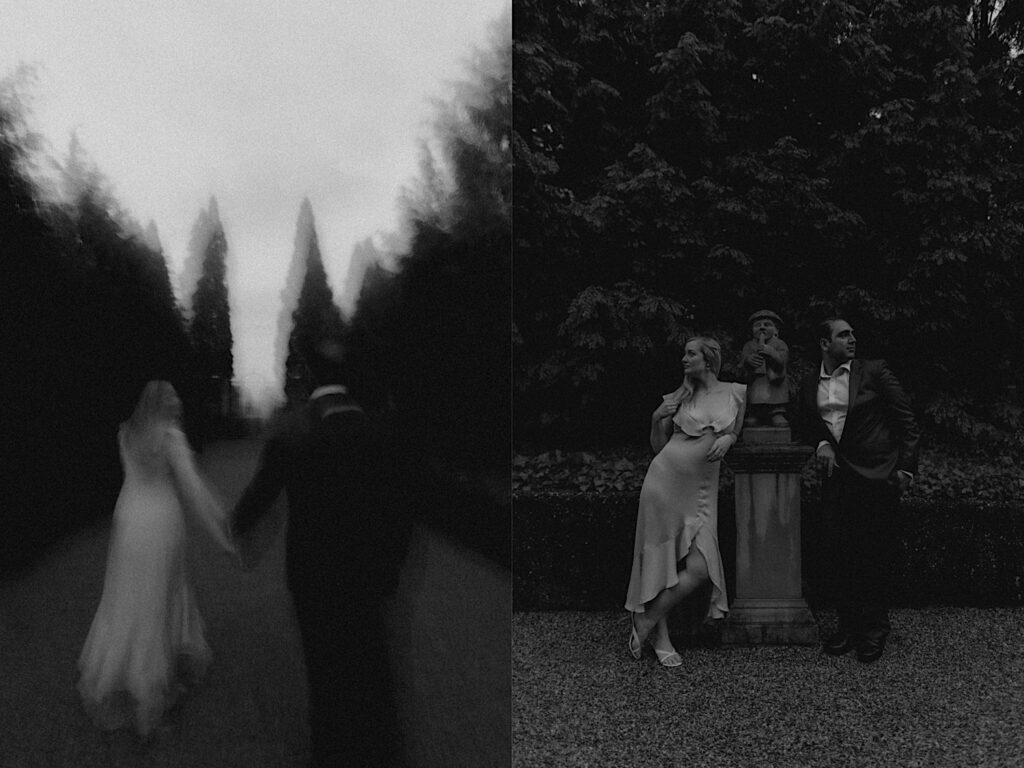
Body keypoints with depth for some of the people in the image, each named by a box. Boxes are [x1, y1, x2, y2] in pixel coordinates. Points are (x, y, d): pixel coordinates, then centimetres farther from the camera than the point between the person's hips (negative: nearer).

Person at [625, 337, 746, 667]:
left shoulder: (737, 392, 5)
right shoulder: (680, 397, 7)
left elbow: (735, 432, 17)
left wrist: (728, 439, -4)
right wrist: (656, 419, -5)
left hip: (702, 490, 1)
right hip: (665, 478, 0)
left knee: (699, 568, -11)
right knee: (659, 557, 0)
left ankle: (645, 623, 7)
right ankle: (660, 637, 13)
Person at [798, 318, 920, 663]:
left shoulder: (874, 371, -1)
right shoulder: (811, 383, 10)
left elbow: (907, 422, 0)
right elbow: (808, 424, 21)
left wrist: (906, 467, -7)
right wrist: (821, 443, 0)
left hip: (877, 475, -3)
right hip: (836, 475, 4)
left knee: (874, 554, 2)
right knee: (838, 553, 2)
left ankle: (874, 630, 15)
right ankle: (848, 626, 15)